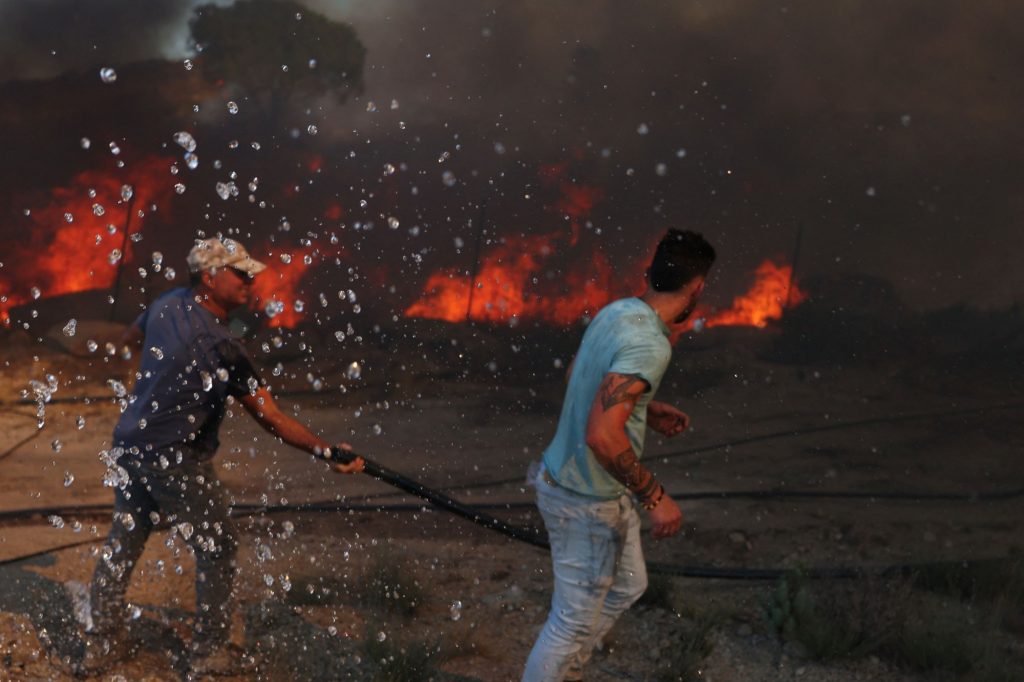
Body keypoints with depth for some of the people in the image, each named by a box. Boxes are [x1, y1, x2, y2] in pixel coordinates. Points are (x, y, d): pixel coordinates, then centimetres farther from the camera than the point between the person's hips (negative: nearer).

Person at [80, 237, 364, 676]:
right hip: (174, 461, -8)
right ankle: (210, 652, 14)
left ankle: (101, 643, 27)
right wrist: (327, 451, -19)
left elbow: (130, 339, 24)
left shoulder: (167, 305, 0)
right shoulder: (219, 348, -23)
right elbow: (272, 420, -22)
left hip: (128, 446, 8)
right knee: (217, 546, 7)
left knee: (123, 541, 18)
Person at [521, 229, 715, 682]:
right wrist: (655, 497, -25)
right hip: (587, 504, -10)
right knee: (574, 622, 6)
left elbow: (580, 376, 18)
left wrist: (648, 411, 17)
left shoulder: (618, 311, -1)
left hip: (568, 475, 10)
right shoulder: (649, 345, -28)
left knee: (628, 585, 27)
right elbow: (602, 436, -35)